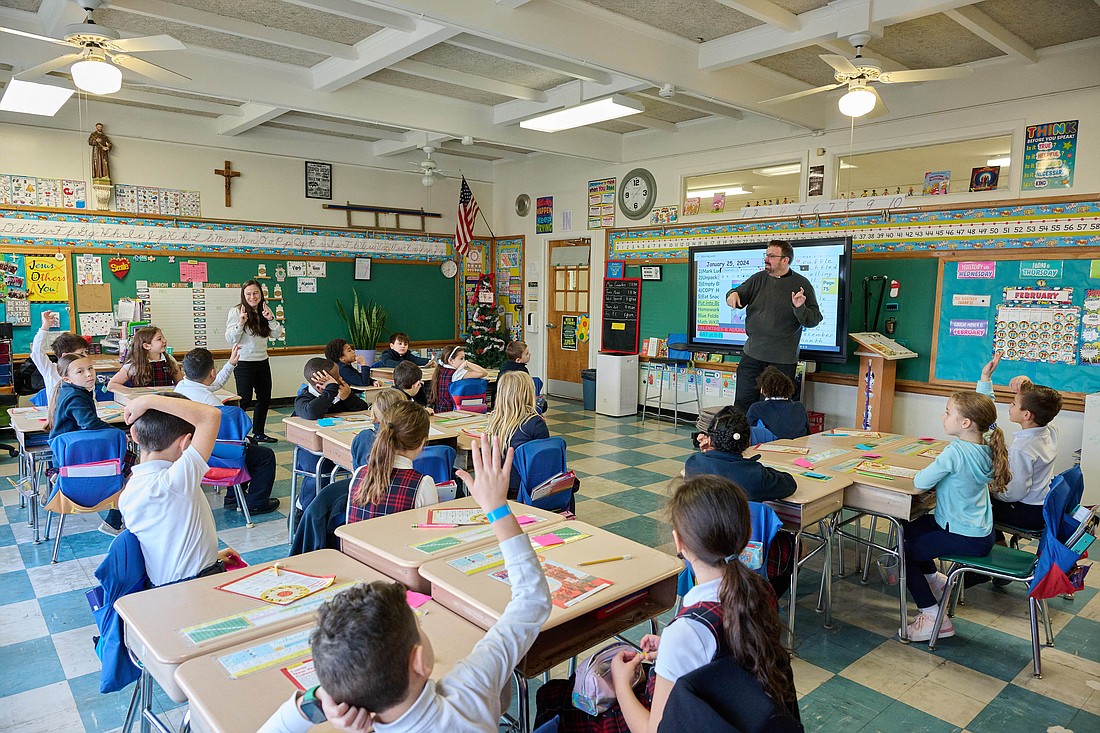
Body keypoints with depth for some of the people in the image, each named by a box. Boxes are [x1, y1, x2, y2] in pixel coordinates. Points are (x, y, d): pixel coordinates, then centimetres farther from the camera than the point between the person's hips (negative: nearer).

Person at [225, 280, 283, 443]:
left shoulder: (264, 311, 8)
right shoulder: (236, 311, -9)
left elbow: (277, 334, 5)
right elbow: (230, 339, -12)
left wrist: (271, 319, -11)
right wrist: (240, 323, -27)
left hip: (262, 361, 7)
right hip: (244, 362, -6)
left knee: (265, 399, 13)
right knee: (244, 400, -7)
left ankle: (259, 433, 26)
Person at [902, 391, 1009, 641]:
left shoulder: (956, 451, -28)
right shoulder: (986, 449, -2)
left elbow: (921, 482, -29)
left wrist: (921, 473, -8)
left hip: (966, 539, -9)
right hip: (982, 532, 9)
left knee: (905, 552, 3)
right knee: (911, 527, 24)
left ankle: (933, 618, 5)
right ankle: (934, 579, 40)